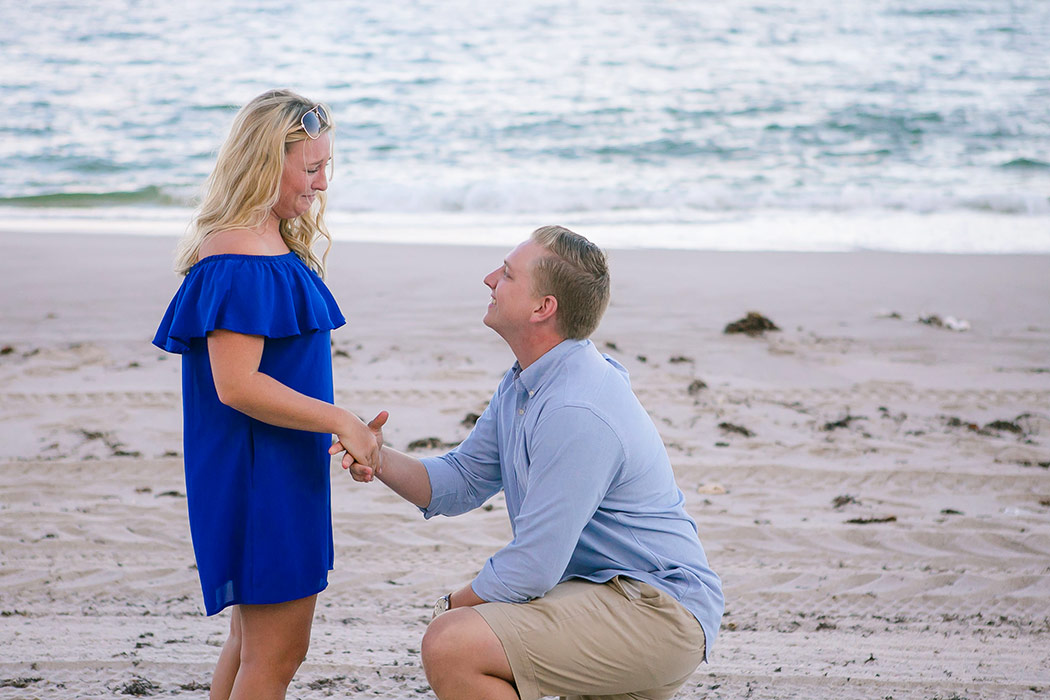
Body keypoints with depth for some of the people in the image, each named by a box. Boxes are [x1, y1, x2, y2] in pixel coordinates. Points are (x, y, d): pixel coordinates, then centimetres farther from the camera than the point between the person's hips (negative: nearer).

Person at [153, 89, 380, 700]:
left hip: (284, 471, 11)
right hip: (258, 472, -11)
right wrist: (340, 420, -20)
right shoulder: (239, 264, -20)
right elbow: (237, 385, -25)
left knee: (254, 642, 17)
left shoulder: (278, 246, 13)